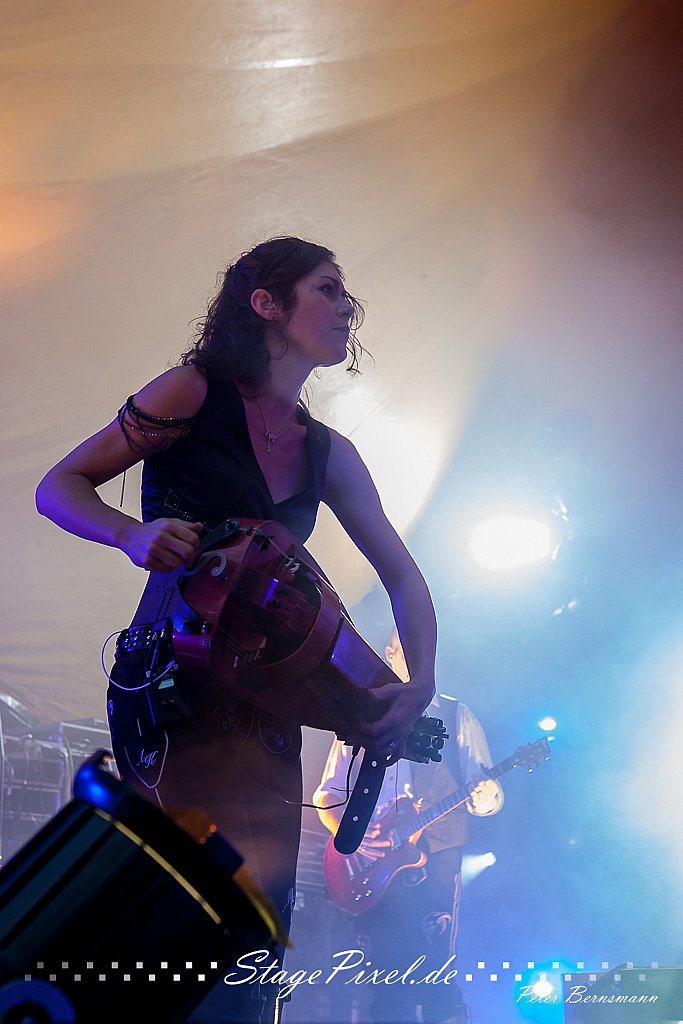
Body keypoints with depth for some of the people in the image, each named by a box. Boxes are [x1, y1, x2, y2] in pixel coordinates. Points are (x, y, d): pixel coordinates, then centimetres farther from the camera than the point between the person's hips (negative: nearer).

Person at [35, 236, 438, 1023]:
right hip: (171, 687, -6)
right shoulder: (197, 393, -2)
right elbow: (59, 486, 0)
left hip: (269, 706, 6)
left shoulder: (328, 453, 13)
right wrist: (133, 532, -20)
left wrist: (420, 684, -1)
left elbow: (403, 577, 15)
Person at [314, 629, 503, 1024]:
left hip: (436, 859, -2)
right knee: (385, 976, 0)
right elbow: (328, 792, 13)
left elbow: (484, 785, 7)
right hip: (370, 870, 2)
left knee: (435, 973, -13)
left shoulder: (455, 715, 13)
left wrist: (486, 797, -18)